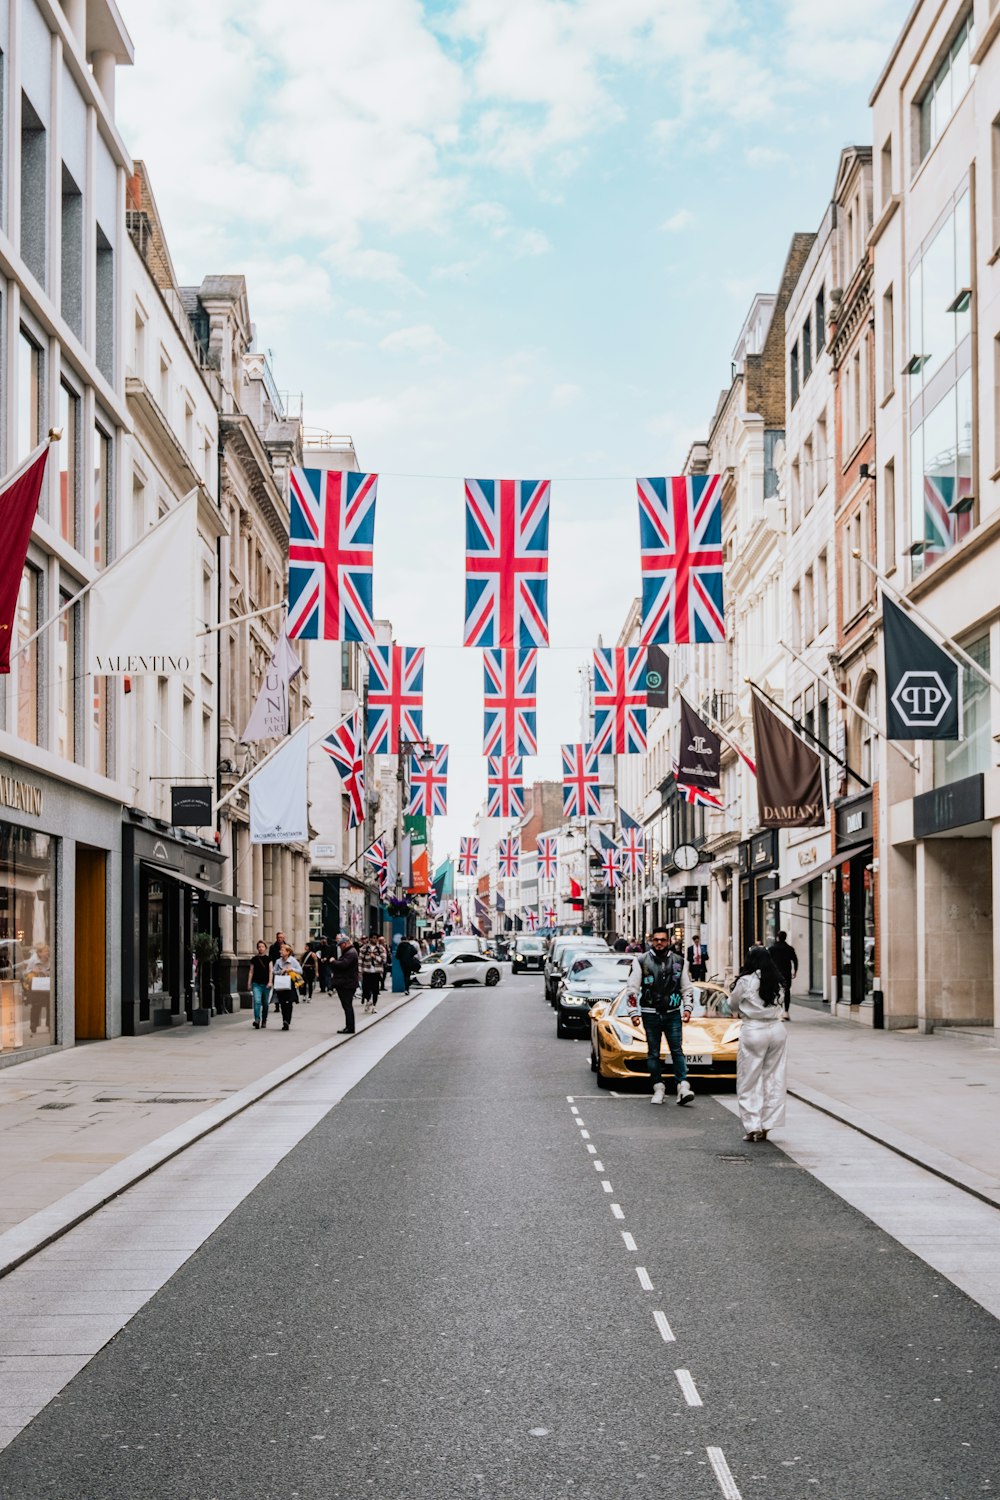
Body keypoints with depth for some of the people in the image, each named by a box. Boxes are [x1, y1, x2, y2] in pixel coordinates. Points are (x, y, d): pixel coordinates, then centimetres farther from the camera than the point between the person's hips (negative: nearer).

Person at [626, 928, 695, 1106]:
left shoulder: (678, 961, 8)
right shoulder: (641, 961, 2)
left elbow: (686, 987, 15)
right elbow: (633, 988, 2)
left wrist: (687, 1007, 4)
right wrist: (634, 1012, -3)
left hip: (673, 1013, 0)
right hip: (650, 1014, 0)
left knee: (677, 1051, -6)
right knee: (653, 1053, 3)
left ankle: (683, 1088, -10)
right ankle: (658, 1089, 9)